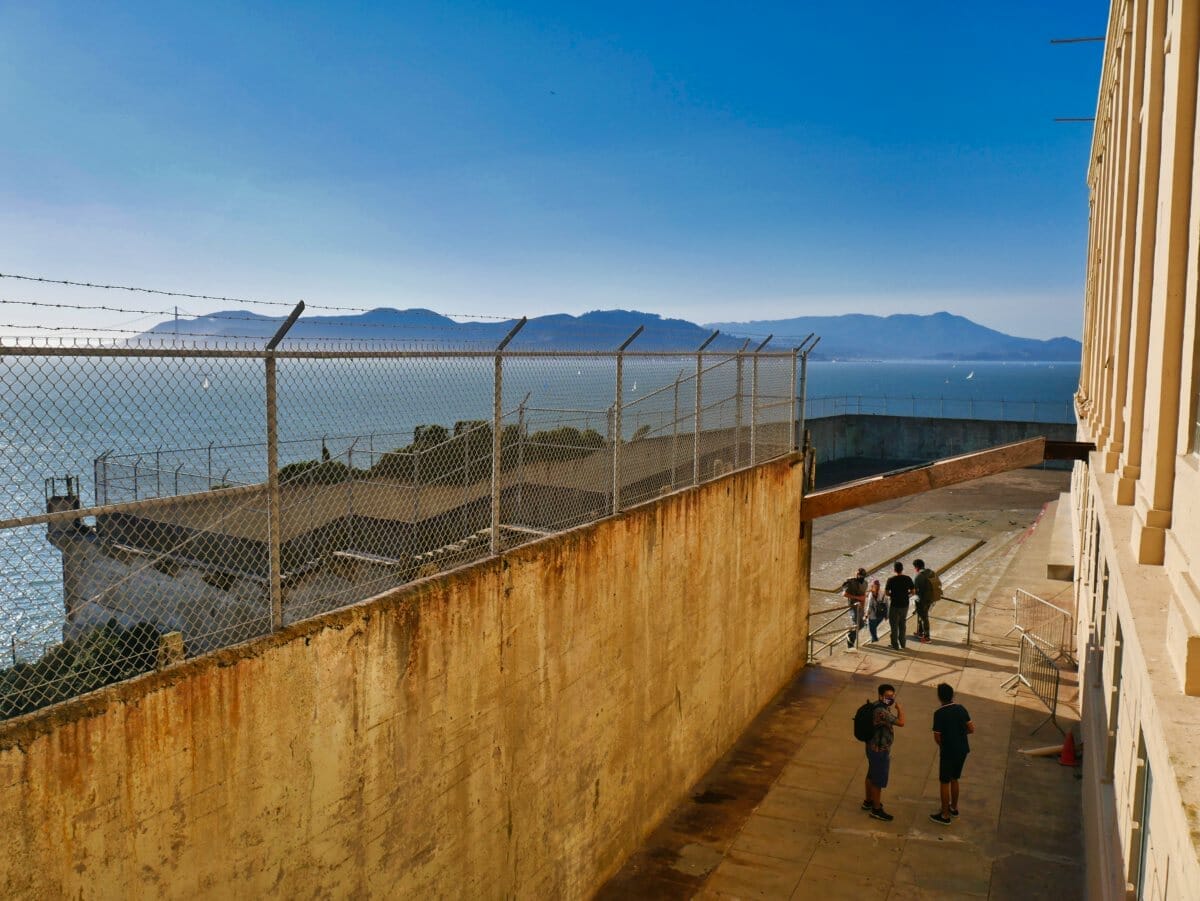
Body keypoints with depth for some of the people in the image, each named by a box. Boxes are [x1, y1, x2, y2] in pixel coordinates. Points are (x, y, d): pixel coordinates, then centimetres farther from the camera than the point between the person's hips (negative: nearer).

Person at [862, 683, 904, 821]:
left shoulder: (877, 706, 2)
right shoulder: (881, 711, -31)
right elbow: (901, 722, -32)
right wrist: (899, 708, -18)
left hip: (873, 747, 10)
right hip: (879, 751, -10)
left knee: (871, 776, 24)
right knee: (879, 781, 4)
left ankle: (868, 801, 40)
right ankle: (876, 809, 17)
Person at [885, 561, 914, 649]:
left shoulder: (891, 580, -16)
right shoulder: (908, 579, -6)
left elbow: (886, 592, -14)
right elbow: (912, 591, 0)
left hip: (894, 605, -4)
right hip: (905, 604, 4)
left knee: (894, 625, 8)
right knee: (902, 624, 21)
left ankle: (895, 645, 12)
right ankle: (902, 643, 28)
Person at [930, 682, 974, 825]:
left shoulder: (939, 713, -20)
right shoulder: (961, 709, -4)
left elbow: (937, 737, -15)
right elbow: (971, 729, 0)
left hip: (948, 752, -6)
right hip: (962, 750, 6)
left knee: (944, 782, 8)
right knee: (954, 779, 23)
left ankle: (945, 815, 15)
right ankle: (954, 807, 37)